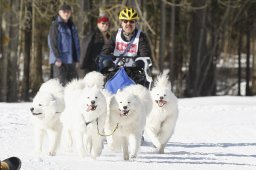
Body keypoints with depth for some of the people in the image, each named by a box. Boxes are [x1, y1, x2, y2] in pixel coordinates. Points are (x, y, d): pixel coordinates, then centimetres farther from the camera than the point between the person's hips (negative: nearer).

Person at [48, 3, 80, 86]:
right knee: (61, 84, -10)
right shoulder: (56, 25, -2)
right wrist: (57, 58, -17)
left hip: (71, 61, 7)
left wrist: (77, 59, 13)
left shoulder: (72, 26, 18)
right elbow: (53, 42, -9)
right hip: (59, 60, -7)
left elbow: (76, 43, 21)